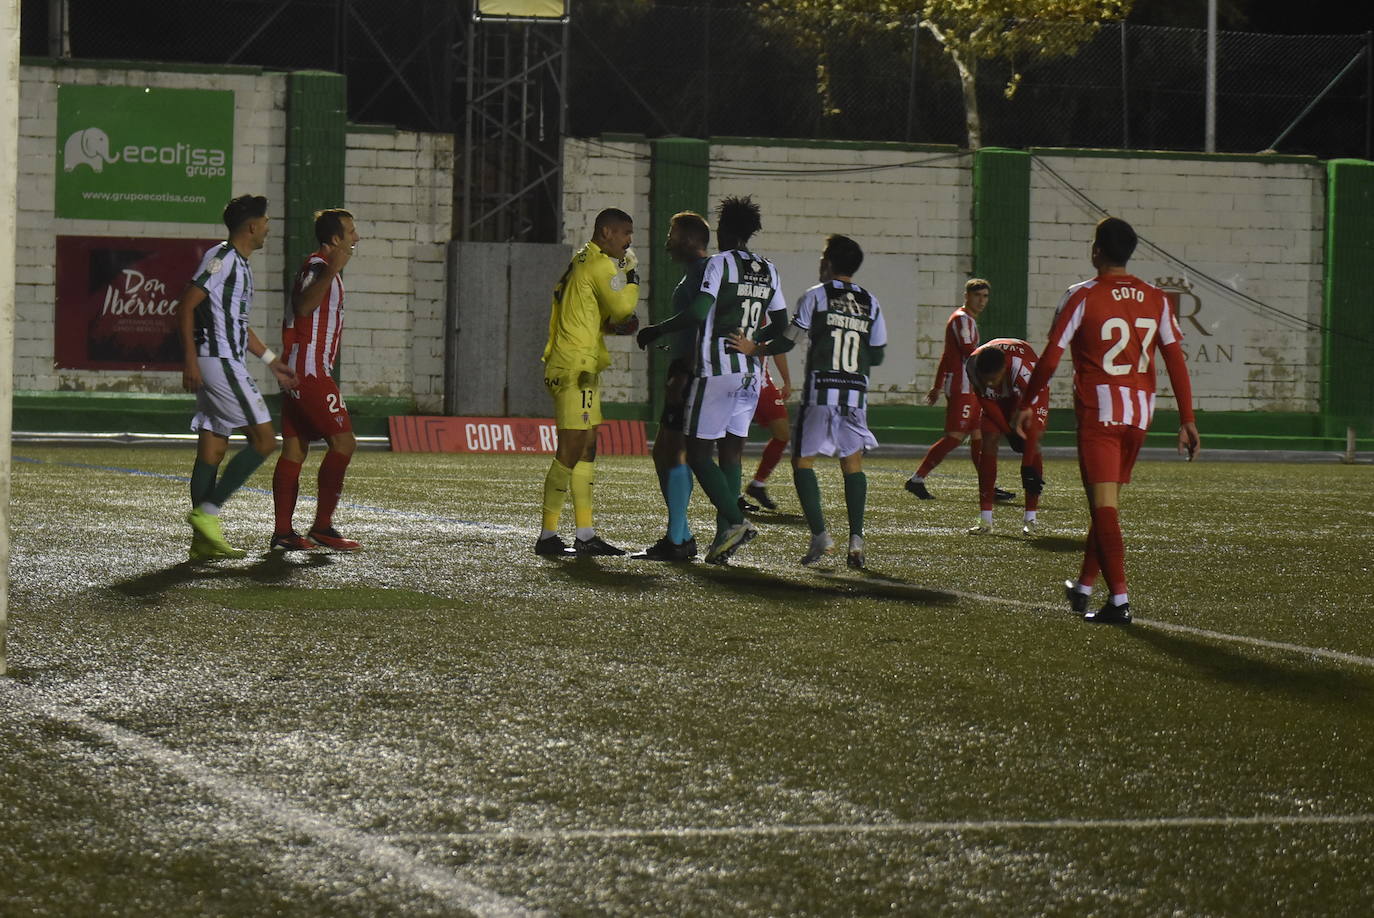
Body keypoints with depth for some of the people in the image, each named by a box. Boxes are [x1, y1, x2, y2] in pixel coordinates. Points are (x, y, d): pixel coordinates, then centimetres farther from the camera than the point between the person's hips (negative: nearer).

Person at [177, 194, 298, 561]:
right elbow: (186, 307, -16)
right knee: (263, 439, -9)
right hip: (220, 362, -10)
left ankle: (204, 540, 7)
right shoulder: (222, 257, -10)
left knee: (213, 448, 8)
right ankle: (207, 511, -11)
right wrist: (190, 360, -22)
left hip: (224, 362, 10)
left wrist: (272, 362, 31)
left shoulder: (239, 263, 20)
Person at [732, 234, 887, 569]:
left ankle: (819, 534, -10)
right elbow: (877, 356, 12)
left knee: (803, 460, 4)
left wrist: (753, 350, 5)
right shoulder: (871, 303, 10)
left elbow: (787, 341, -5)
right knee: (852, 463, 10)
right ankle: (856, 538, -4)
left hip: (821, 393, -4)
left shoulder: (816, 296, -1)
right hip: (856, 394, 4)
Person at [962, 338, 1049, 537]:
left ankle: (1030, 519, -15)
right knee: (988, 444, -12)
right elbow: (986, 402, -14)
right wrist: (1009, 431, -16)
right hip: (997, 399, 3)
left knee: (1031, 445, -19)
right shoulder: (973, 365, -32)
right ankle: (985, 519, -10)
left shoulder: (1024, 368, -43)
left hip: (1029, 395, -3)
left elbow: (1031, 422, -39)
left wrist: (1028, 467, -37)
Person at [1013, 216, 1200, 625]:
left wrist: (1027, 404, 6)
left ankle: (1119, 601, -15)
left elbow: (1050, 358, -6)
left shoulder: (1083, 296, -6)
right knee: (1108, 501, 18)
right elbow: (1176, 361, 1)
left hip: (1097, 412, -5)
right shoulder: (1156, 299, 6)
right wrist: (1187, 419, 2)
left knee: (1104, 504, -6)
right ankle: (1083, 587, 29)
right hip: (1140, 412, 5)